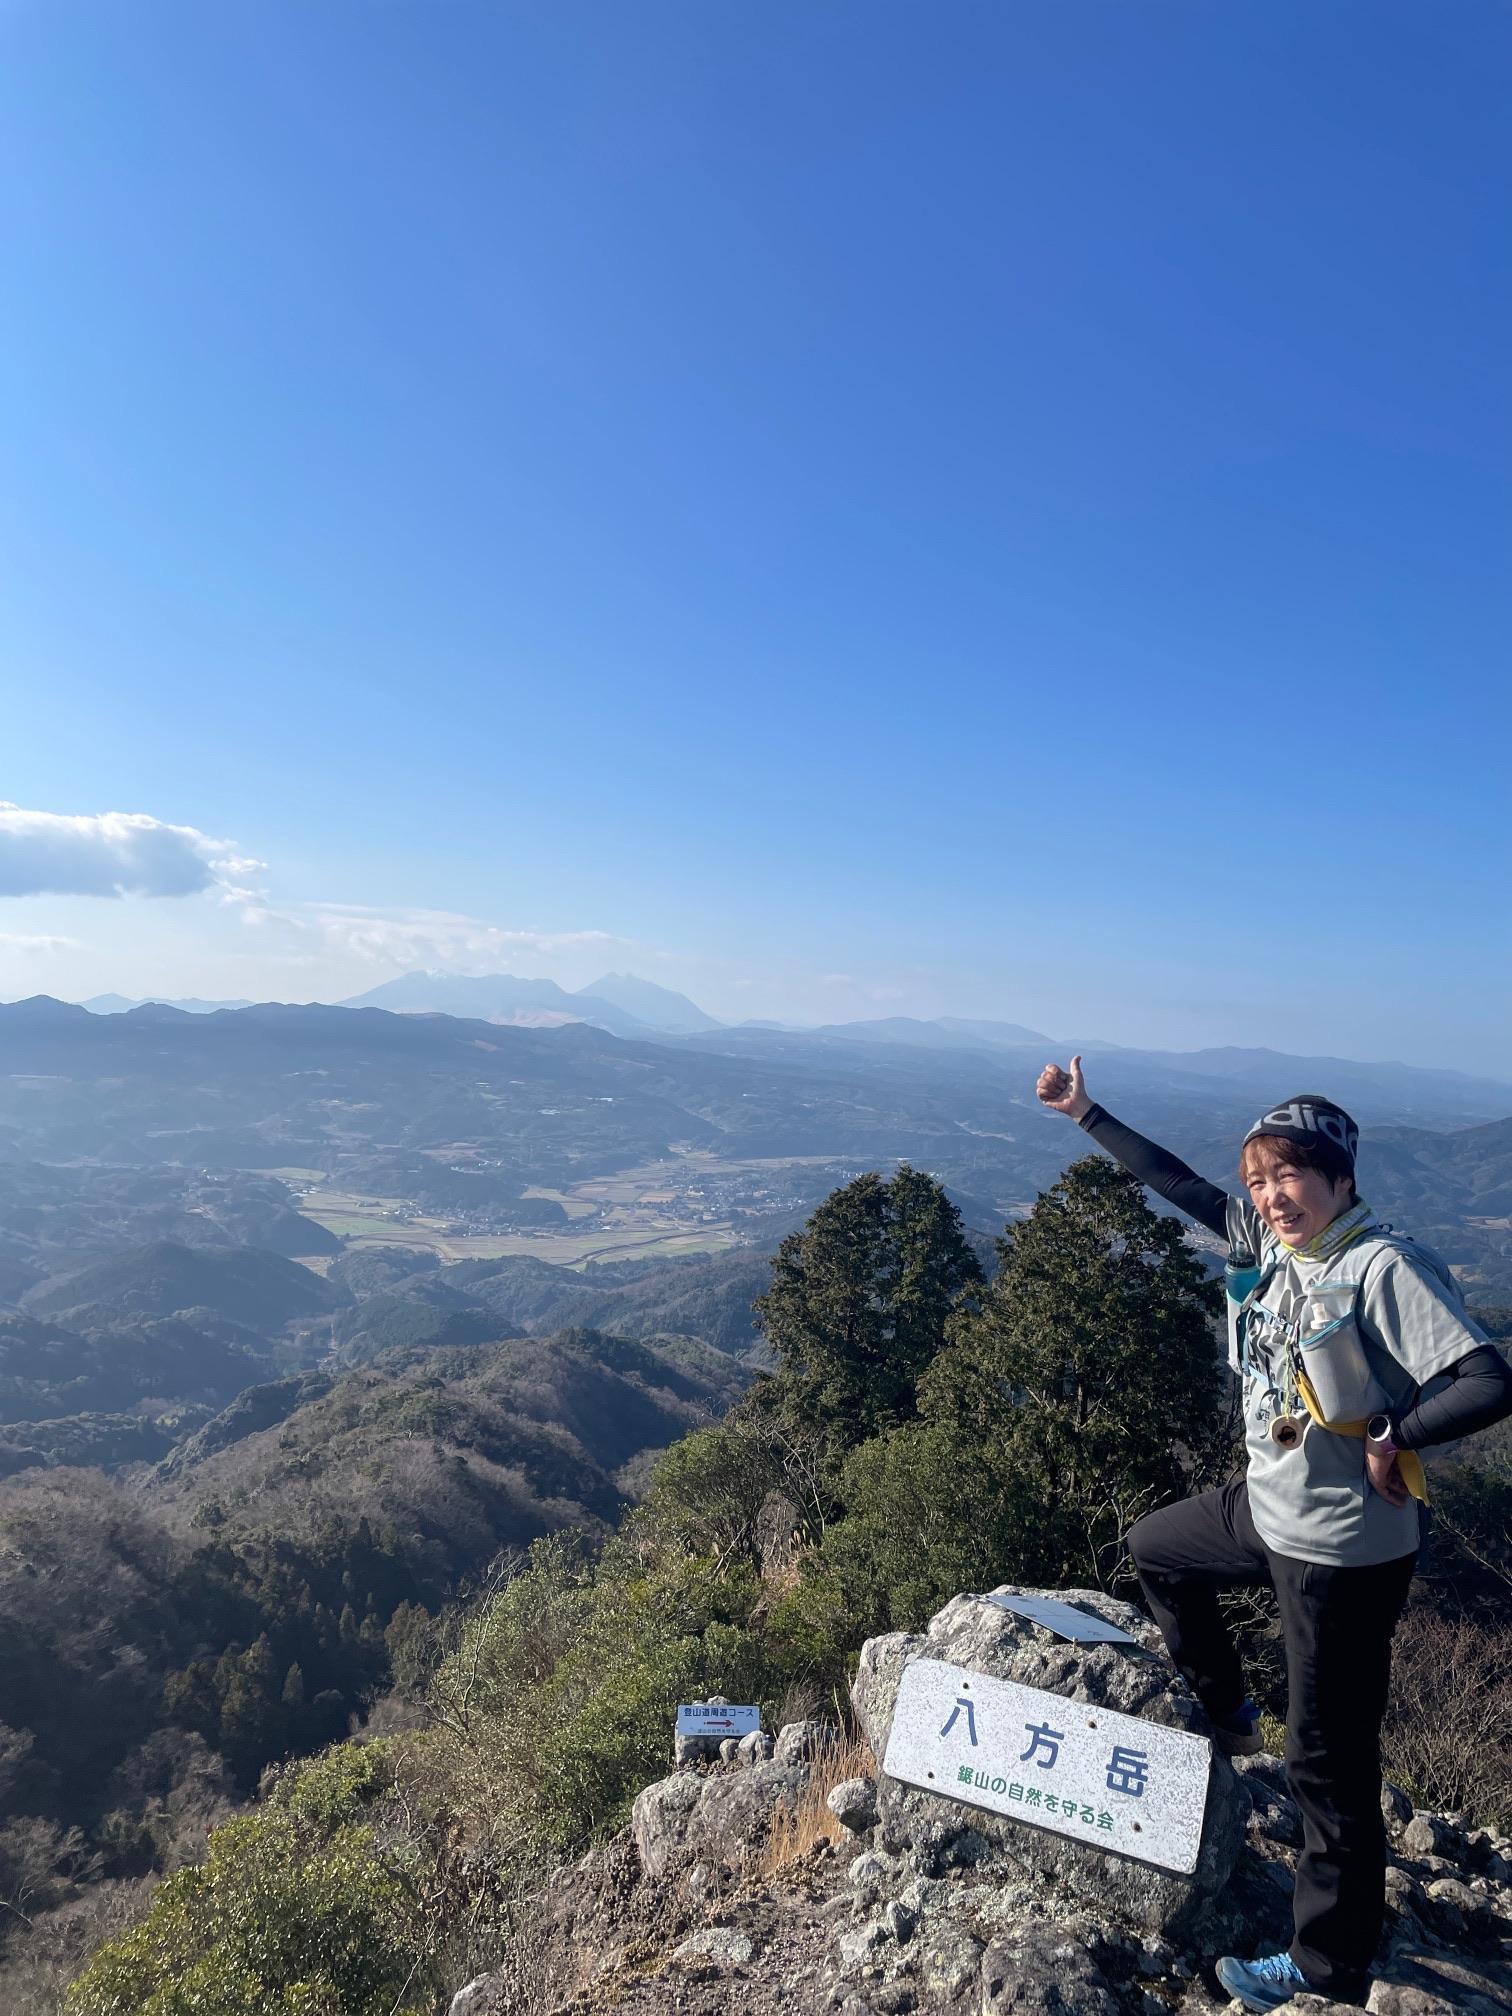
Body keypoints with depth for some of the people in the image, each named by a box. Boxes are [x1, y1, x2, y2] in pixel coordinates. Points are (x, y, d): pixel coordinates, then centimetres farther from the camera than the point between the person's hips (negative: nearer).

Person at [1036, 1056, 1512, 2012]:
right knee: (1155, 1547, 28)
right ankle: (1227, 1715, 44)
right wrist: (1088, 1112, 7)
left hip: (1345, 1549, -8)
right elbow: (1183, 1186, 6)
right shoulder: (1269, 1240, -2)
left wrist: (1389, 1433, -21)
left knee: (1329, 1764, 5)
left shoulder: (1386, 1266, -24)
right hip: (1268, 1508, 8)